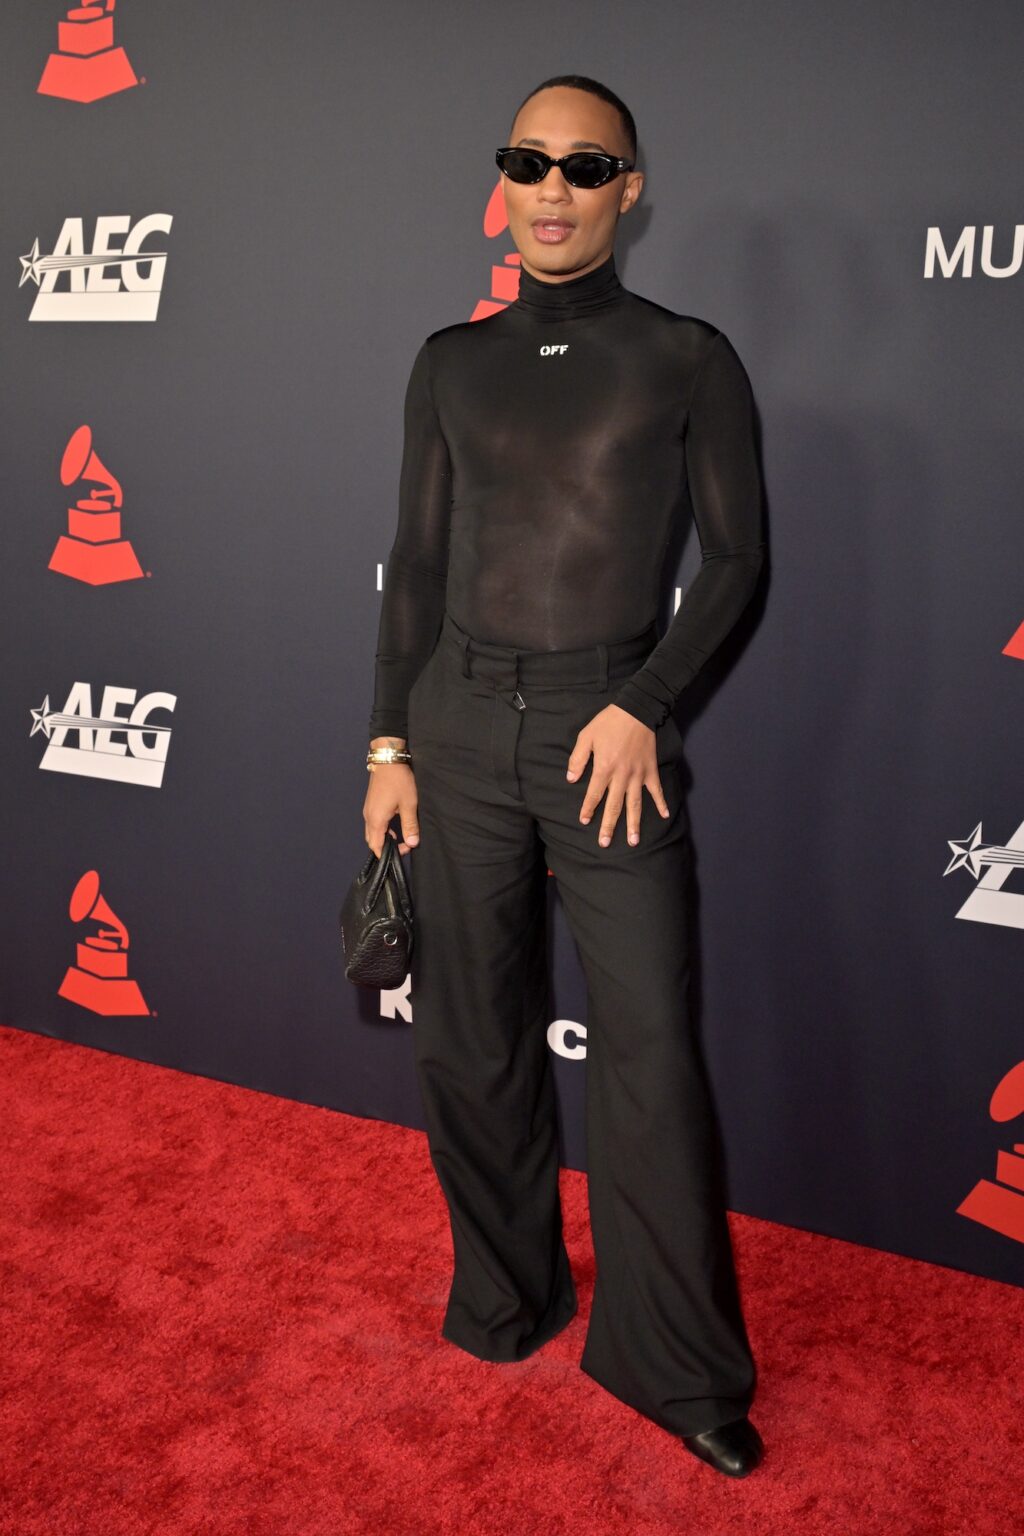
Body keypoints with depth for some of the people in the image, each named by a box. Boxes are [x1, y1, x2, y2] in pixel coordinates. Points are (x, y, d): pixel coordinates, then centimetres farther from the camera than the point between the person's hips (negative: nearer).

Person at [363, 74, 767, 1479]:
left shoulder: (688, 359, 3)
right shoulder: (452, 362, 11)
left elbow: (736, 557, 1)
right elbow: (417, 563, 11)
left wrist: (641, 706, -10)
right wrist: (390, 742, 7)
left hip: (609, 726, -3)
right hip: (461, 723, 3)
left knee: (652, 1054, -1)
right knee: (471, 1038, 10)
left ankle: (678, 1365, 17)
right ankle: (504, 1302, 31)